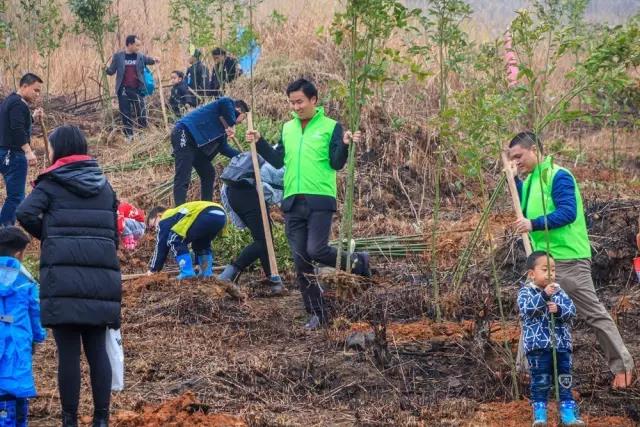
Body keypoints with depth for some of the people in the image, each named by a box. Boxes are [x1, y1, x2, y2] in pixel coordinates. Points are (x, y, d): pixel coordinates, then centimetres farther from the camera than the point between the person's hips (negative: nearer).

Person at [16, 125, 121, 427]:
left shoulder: (52, 183, 2)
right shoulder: (103, 185, 17)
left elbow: (25, 213, -13)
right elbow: (114, 232, 18)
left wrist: (45, 235, 4)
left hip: (63, 275, -4)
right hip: (101, 275, 4)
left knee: (68, 351, -3)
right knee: (97, 349, 7)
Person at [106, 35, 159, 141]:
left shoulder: (140, 56, 6)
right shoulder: (118, 56, 1)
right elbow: (112, 71, 4)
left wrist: (154, 60, -16)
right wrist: (106, 68, -17)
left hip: (137, 89, 1)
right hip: (123, 90, -1)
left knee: (141, 112, 1)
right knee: (125, 114, 4)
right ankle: (128, 135, 12)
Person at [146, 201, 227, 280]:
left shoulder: (165, 220, 17)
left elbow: (161, 246, 15)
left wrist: (153, 270, 22)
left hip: (206, 217, -9)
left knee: (174, 240, 4)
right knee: (202, 243, 35)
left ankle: (187, 272, -3)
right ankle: (207, 272, 25)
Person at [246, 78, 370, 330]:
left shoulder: (331, 127, -2)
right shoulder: (287, 128, 14)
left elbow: (336, 164, -7)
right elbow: (278, 161, 17)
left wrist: (345, 145, -24)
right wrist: (259, 143, 8)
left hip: (320, 201, -5)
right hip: (292, 203, 5)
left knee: (316, 250, -19)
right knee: (300, 261, 4)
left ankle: (357, 263, 8)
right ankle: (316, 313, 12)